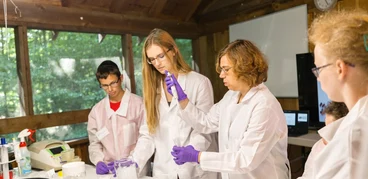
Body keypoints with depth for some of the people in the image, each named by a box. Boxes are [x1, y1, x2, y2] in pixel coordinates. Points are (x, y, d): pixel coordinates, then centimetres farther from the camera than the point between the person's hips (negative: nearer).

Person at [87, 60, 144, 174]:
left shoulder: (139, 104, -4)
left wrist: (129, 162, -13)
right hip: (109, 169, 4)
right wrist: (99, 161, -3)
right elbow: (94, 143, 13)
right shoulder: (96, 111, 7)